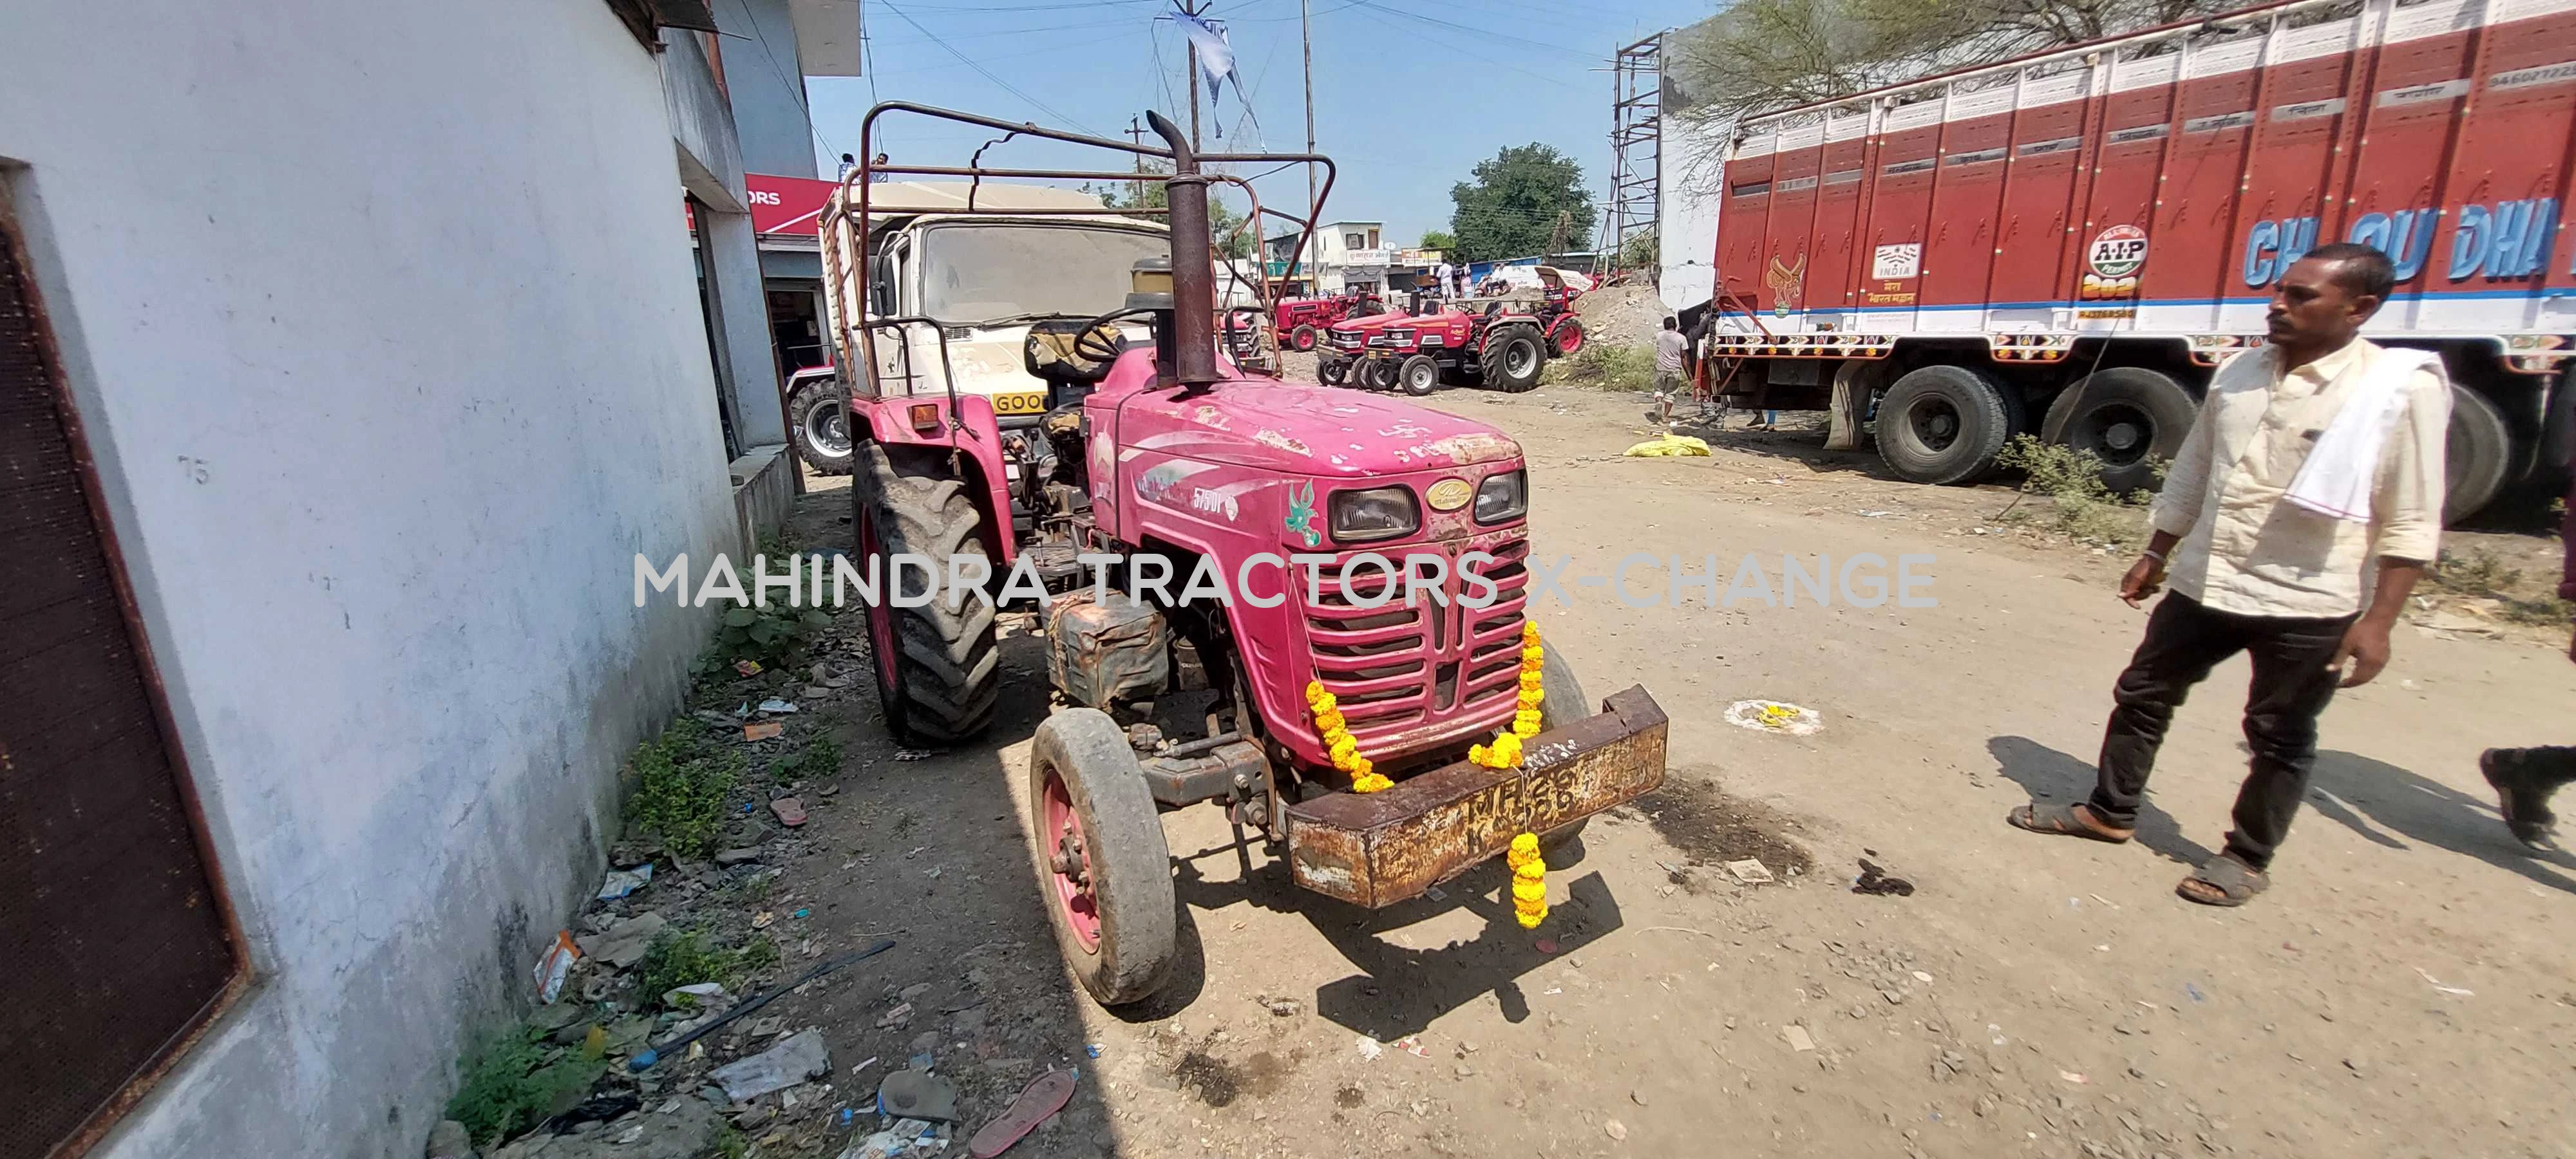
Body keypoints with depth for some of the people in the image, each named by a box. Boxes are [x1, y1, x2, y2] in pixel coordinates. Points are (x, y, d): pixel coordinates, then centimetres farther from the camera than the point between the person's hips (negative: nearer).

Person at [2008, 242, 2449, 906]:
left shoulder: (2401, 388, -11)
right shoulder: (2239, 373, 5)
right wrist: (2155, 556, 17)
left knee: (2280, 739, 8)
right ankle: (2109, 813, 28)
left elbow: (2411, 524, -12)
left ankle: (2246, 859, 25)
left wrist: (2377, 620, -16)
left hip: (2308, 606, -5)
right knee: (2142, 694, 12)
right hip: (2203, 585, 6)